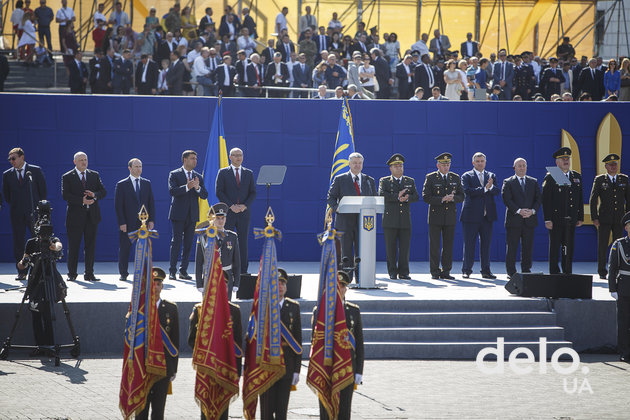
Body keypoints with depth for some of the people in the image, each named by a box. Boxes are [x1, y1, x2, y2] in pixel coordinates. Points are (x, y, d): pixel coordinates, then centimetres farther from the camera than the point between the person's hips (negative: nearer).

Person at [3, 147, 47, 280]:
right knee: (18, 243, 0)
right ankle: (22, 272, 4)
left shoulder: (35, 171, 1)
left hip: (33, 212, -2)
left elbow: (43, 189, 7)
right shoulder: (7, 174, 8)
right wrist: (12, 204, 12)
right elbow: (6, 193, 18)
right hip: (17, 214, 2)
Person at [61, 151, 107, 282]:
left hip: (92, 216, 3)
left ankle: (89, 274, 9)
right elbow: (65, 195, -10)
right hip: (75, 216, -3)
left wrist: (94, 195, -15)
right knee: (73, 246, 2)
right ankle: (72, 274, 10)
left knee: (90, 246, 4)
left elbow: (103, 191, 7)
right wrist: (81, 201, -19)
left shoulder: (94, 175, 12)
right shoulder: (67, 177, 1)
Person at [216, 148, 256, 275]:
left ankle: (243, 270, 3)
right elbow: (219, 192, -3)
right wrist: (231, 206, -13)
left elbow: (253, 193, 8)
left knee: (243, 242, 1)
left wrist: (245, 205, -9)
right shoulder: (223, 173, 4)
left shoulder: (249, 173, 12)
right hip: (228, 213, -2)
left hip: (244, 212, 2)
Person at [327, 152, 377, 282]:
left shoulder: (369, 181, 14)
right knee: (346, 252, 0)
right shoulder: (340, 179, 7)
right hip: (345, 221, -2)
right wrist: (337, 208, -14)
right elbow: (331, 198, 5)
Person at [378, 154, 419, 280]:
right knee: (391, 248, -1)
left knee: (405, 247, 0)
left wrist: (407, 198, -16)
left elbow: (416, 196, 4)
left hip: (405, 220, 2)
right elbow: (382, 195, -11)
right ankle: (392, 272, 5)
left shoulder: (410, 181, 15)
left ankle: (403, 272, 4)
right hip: (390, 220, -2)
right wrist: (397, 197, -18)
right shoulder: (384, 181, 7)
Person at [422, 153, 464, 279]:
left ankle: (446, 271, 9)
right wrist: (442, 199, -17)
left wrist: (452, 198, -13)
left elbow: (461, 197, 9)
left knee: (448, 245, 4)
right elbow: (426, 197, -7)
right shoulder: (430, 178, 0)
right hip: (435, 217, -3)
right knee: (434, 245, -2)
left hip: (450, 217, 3)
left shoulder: (456, 178, 11)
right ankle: (435, 272, 4)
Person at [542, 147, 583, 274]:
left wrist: (580, 217, 9)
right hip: (556, 220, -4)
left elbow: (580, 199, 14)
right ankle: (554, 273, 5)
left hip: (571, 220, 4)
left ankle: (568, 273, 12)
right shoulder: (550, 178, -3)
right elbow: (546, 200, -7)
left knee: (569, 247, 6)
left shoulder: (577, 177, 13)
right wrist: (547, 219, -13)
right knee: (554, 248, 0)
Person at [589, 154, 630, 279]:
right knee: (602, 245, -3)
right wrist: (594, 217, -5)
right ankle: (602, 272, 5)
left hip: (619, 219, 2)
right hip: (604, 219, -2)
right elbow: (593, 200, 2)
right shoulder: (600, 180, 2)